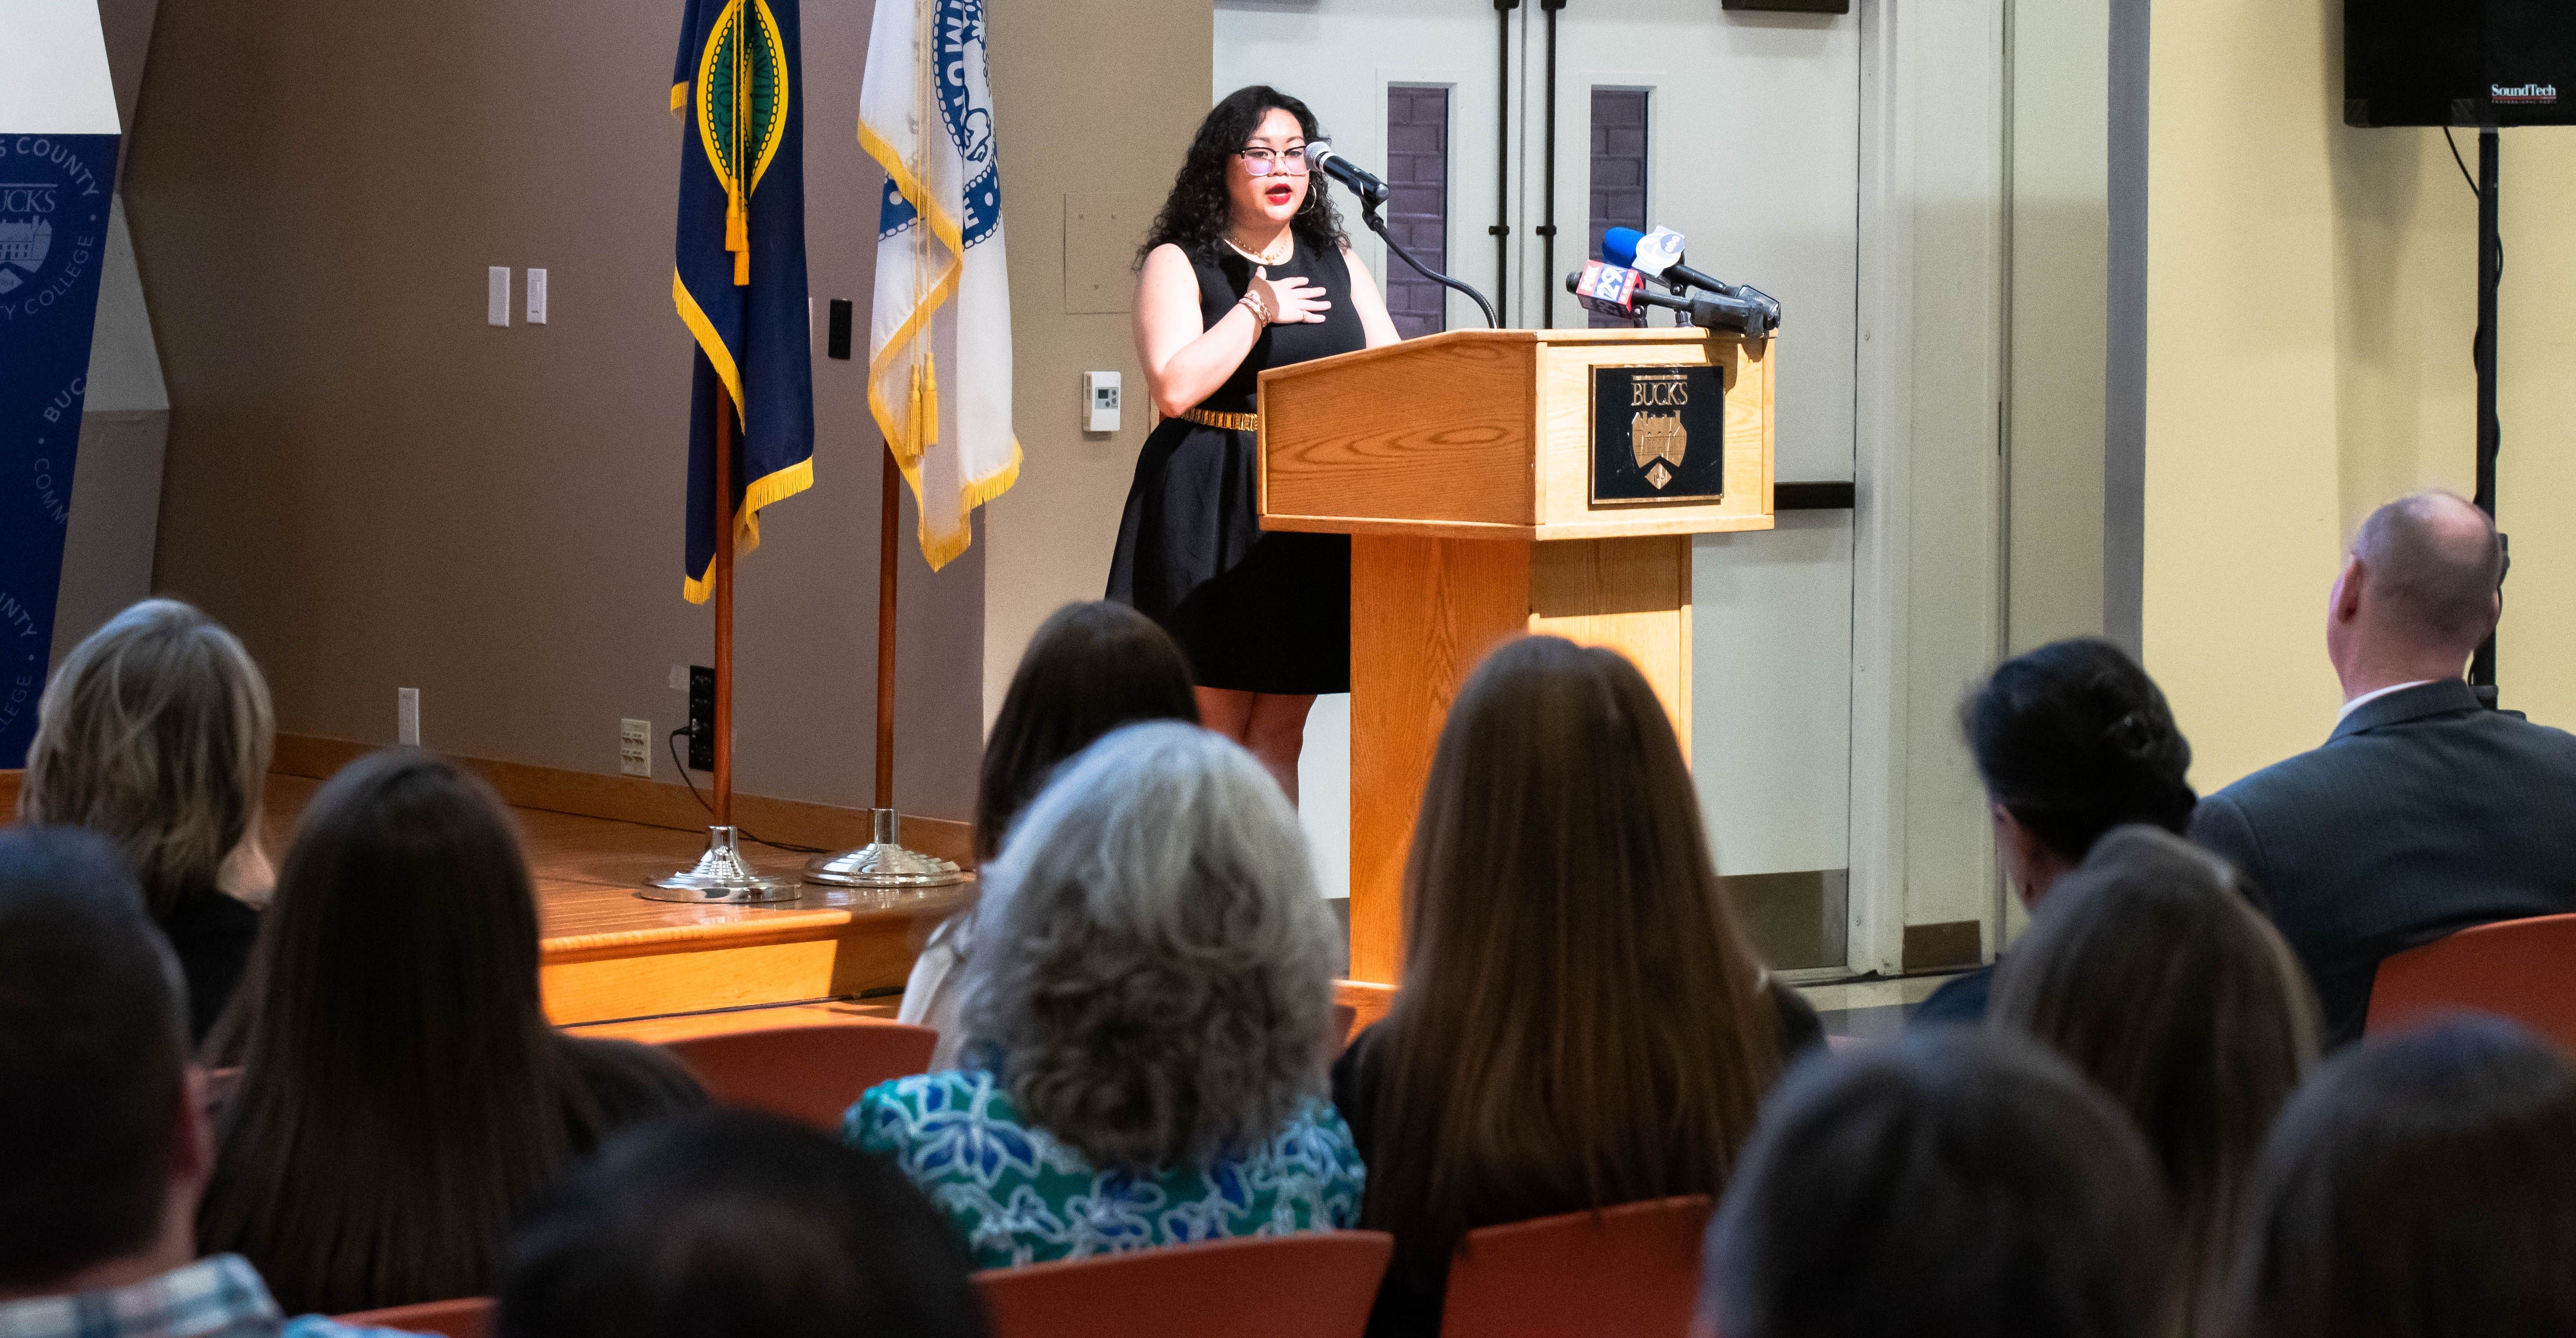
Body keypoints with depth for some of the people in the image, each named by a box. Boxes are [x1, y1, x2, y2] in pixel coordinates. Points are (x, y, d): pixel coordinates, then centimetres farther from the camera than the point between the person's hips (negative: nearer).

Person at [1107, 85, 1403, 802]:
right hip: (1211, 508, -4)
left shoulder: (1336, 264, 15)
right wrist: (1258, 310, -10)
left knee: (1280, 726, 3)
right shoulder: (1179, 263, 1)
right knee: (1215, 724, -4)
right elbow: (1174, 387, -13)